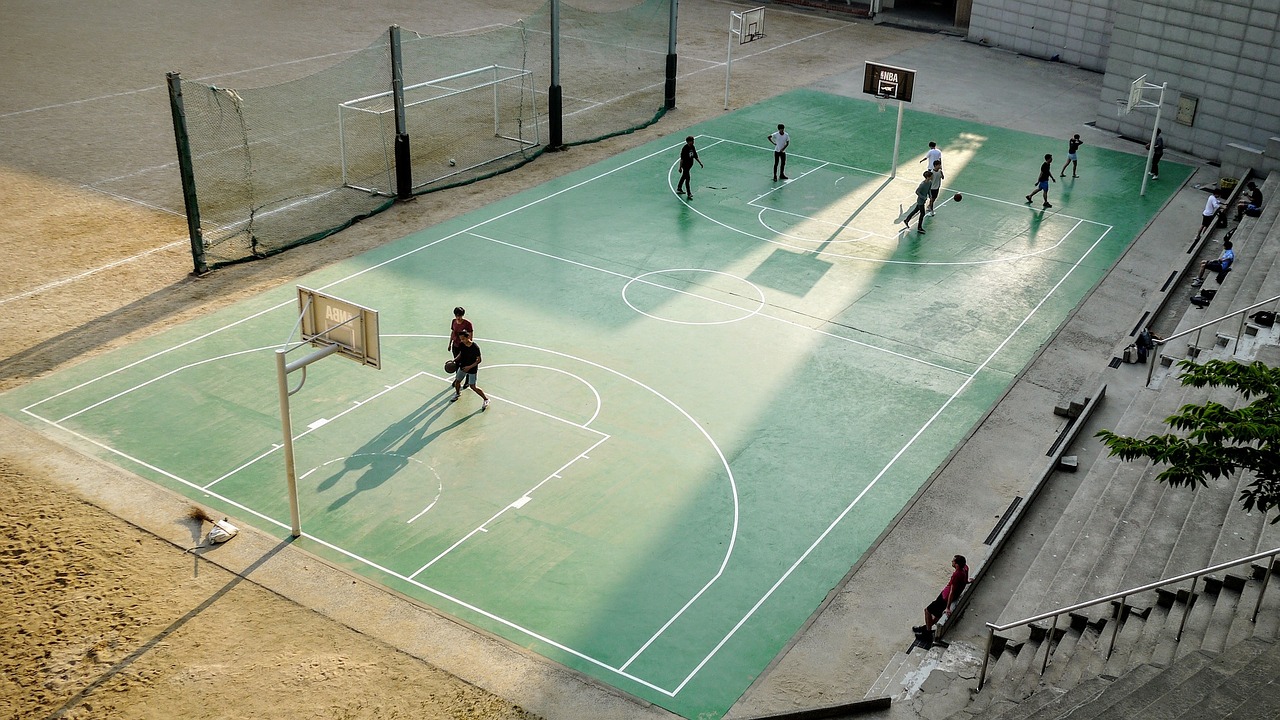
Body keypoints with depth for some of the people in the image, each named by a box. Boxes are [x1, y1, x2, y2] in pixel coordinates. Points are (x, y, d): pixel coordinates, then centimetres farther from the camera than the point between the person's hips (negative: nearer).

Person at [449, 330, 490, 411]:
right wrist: (454, 360, -8)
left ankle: (486, 399, 12)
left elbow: (479, 360, -19)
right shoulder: (461, 345, -10)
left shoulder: (475, 347, -27)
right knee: (457, 381, 15)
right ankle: (458, 394, 47)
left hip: (472, 369, -6)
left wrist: (470, 367, -27)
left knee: (473, 386, -3)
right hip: (463, 367, 6)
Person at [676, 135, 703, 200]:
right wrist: (680, 167, -21)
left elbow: (695, 156, 12)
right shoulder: (684, 149, -22)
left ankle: (679, 189, 38)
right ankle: (689, 194, 1)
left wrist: (700, 163, 13)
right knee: (687, 179, -6)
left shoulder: (693, 147, 1)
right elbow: (682, 159, -20)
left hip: (690, 165, 8)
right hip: (685, 165, -8)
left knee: (683, 177, 22)